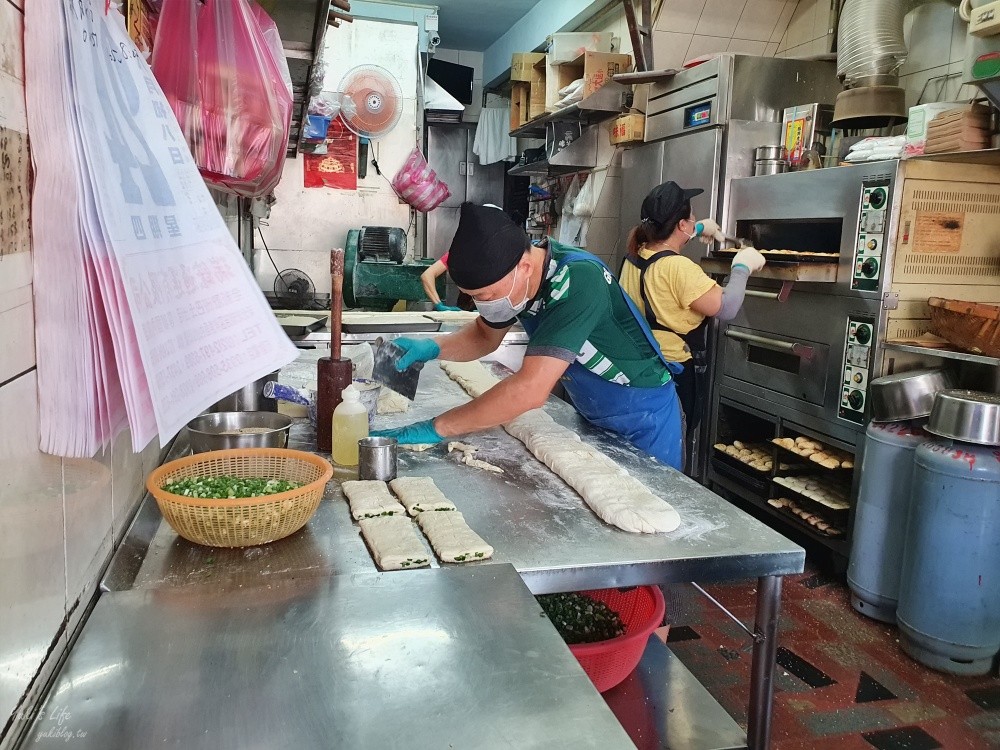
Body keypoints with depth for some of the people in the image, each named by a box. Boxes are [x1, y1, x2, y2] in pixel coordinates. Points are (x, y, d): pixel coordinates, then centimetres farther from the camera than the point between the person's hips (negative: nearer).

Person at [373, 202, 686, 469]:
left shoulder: (577, 281, -36)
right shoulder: (512, 275, -11)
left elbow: (531, 390, -42)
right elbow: (485, 335, 7)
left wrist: (437, 428, -35)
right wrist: (433, 347, -14)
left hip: (644, 417, -7)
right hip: (595, 415, 7)